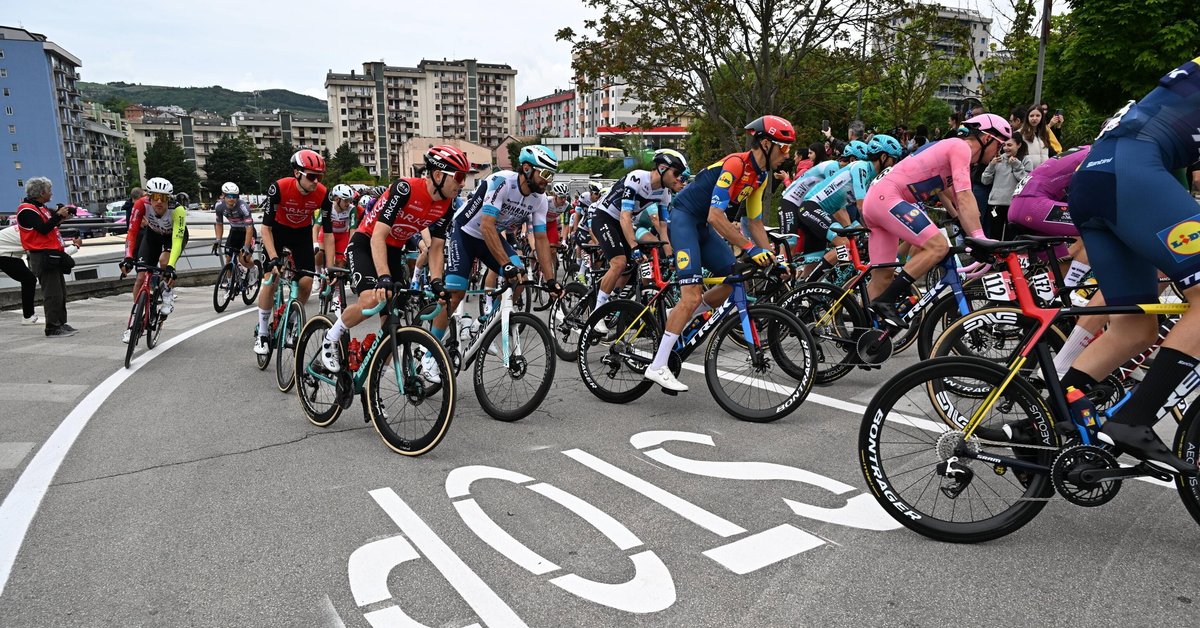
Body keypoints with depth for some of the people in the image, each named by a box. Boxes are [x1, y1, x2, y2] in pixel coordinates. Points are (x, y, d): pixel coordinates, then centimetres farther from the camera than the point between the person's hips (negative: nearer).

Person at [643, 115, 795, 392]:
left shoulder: (760, 176, 8)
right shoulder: (735, 164, -21)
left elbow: (755, 222, 12)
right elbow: (715, 216, -29)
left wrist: (771, 257, 3)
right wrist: (750, 248, -31)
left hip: (703, 226, 9)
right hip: (684, 217, -9)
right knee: (692, 296, -19)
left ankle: (677, 320, 17)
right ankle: (657, 367, -15)